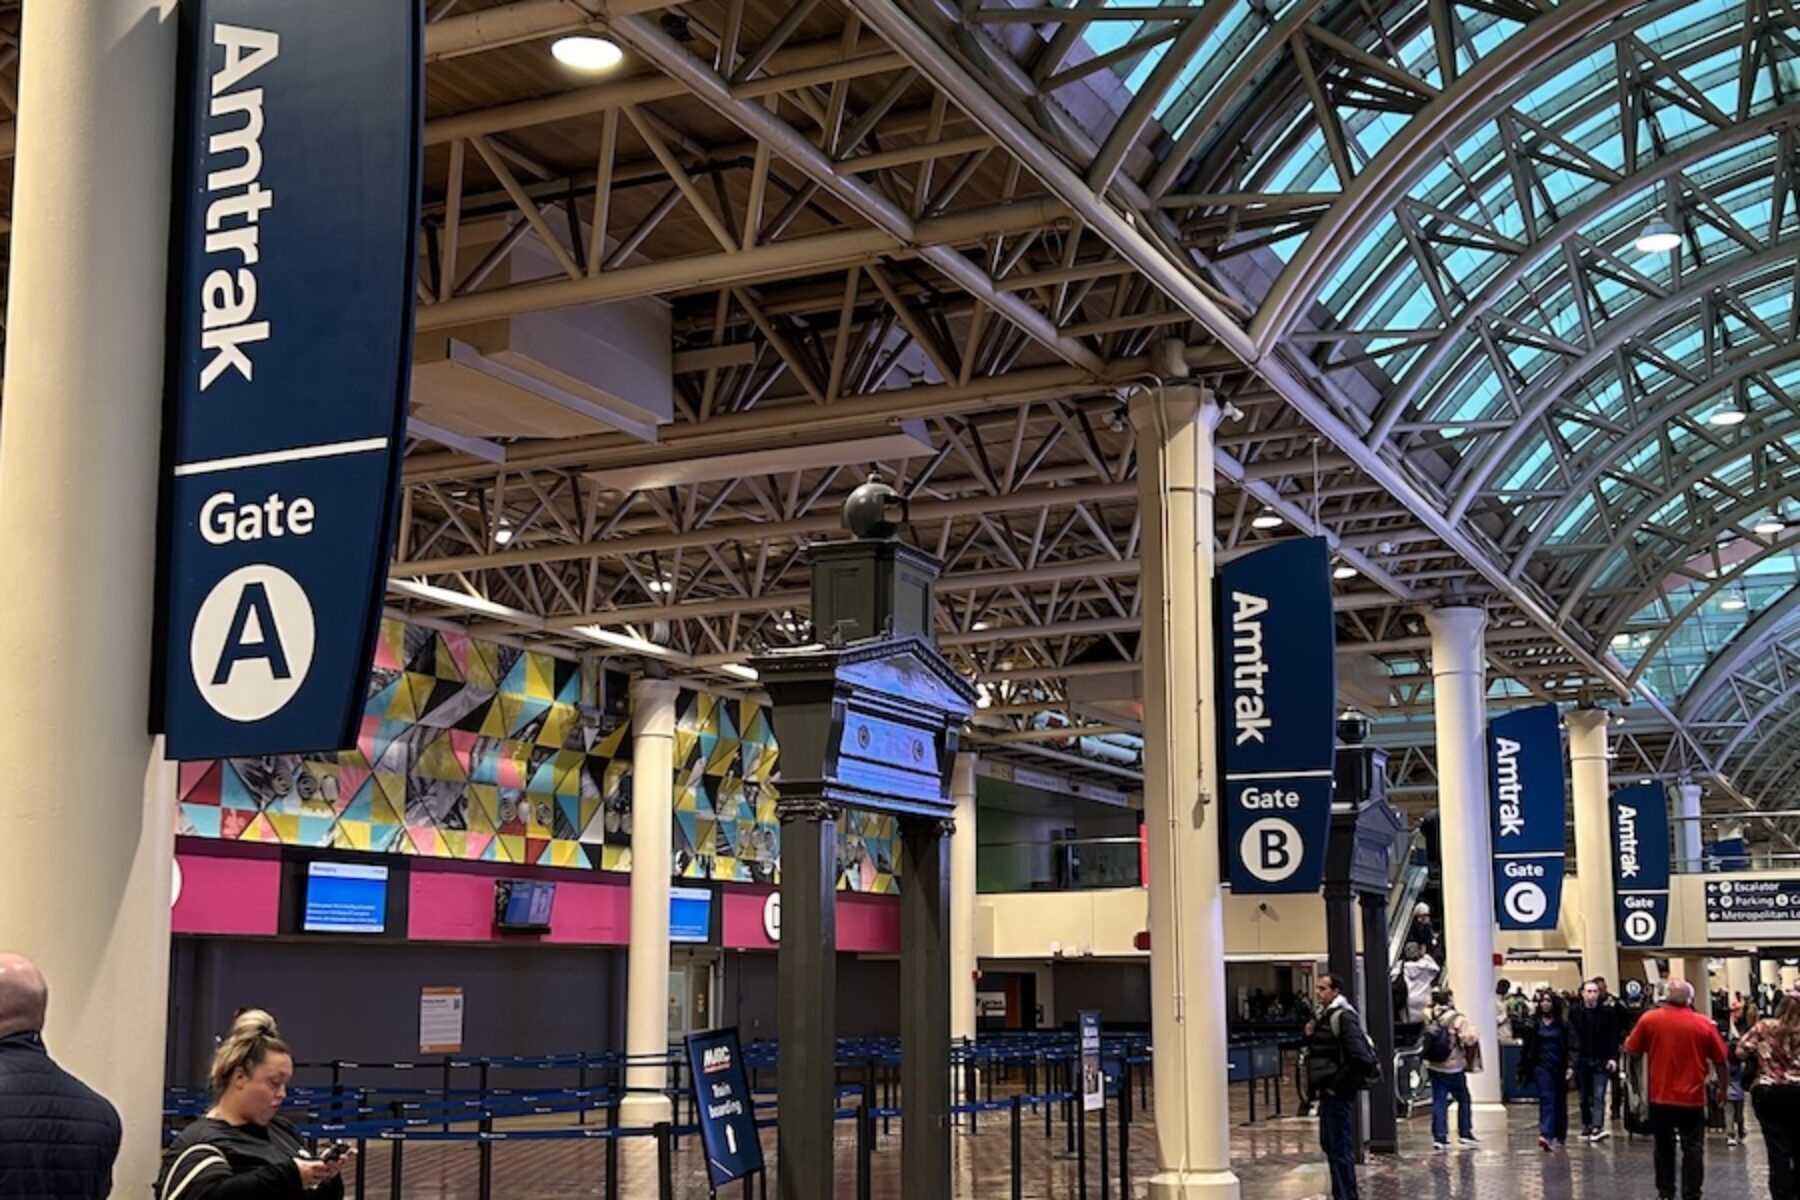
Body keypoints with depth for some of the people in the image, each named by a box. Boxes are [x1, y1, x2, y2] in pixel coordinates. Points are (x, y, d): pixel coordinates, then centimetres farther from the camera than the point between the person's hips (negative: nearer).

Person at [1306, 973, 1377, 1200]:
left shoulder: (1342, 1016, -16)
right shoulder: (1324, 1015, 14)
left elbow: (1359, 1057, -25)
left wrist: (1337, 1084, -18)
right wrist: (1310, 1036, 6)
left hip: (1338, 1093, -10)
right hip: (1327, 1090, 10)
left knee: (1340, 1147, -5)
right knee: (1328, 1144, 18)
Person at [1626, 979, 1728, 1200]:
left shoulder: (1649, 1019, -6)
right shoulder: (1705, 1024, -6)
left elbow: (1631, 1051, 2)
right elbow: (1720, 1061, 1)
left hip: (1660, 1097, 2)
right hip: (1692, 1098, -1)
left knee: (1664, 1148, 16)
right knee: (1693, 1149, 4)